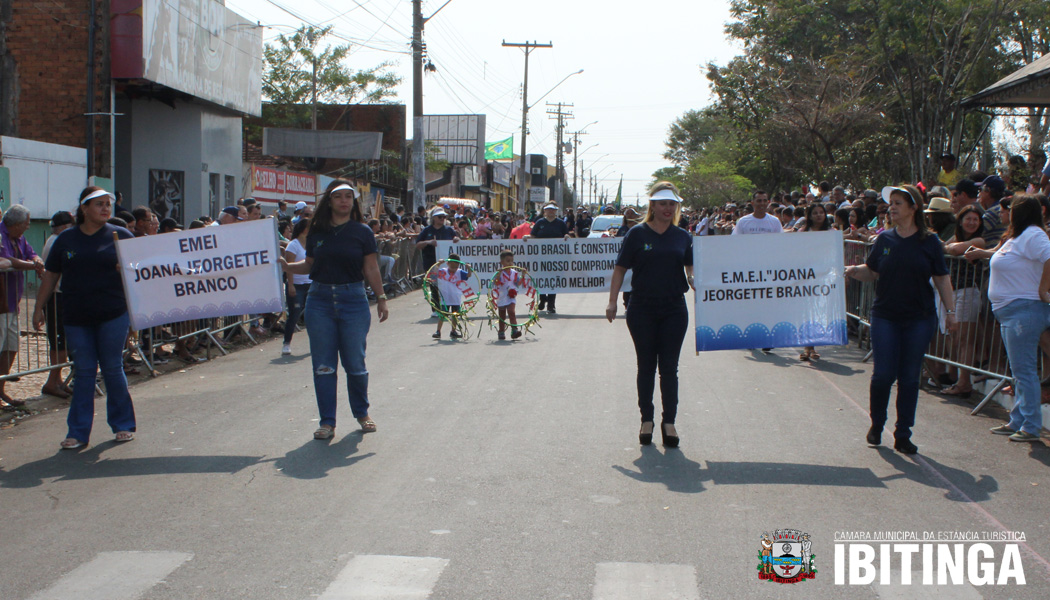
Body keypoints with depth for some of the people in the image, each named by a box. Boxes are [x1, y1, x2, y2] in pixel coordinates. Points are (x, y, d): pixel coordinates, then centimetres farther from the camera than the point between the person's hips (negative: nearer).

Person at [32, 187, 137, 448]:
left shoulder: (121, 236, 3)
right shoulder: (66, 239, 8)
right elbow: (51, 275, 12)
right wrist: (39, 308, 9)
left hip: (113, 314, -2)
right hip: (76, 316, 2)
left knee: (112, 369, 3)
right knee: (83, 372, 4)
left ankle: (123, 425, 17)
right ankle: (78, 432, 9)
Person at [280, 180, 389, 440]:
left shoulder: (362, 232, 1)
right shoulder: (317, 232, 6)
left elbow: (371, 269, 2)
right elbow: (309, 265, 12)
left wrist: (381, 298, -1)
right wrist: (287, 265, -3)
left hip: (353, 299, -2)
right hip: (320, 299, 2)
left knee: (355, 362, 3)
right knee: (323, 365, 3)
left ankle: (362, 413, 25)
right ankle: (327, 422, 11)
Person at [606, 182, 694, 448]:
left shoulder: (683, 236, 6)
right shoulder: (637, 234, -1)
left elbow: (691, 268, 7)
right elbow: (620, 268, 2)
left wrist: (693, 282, -16)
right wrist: (612, 301, -3)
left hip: (674, 309, 1)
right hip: (642, 309, -1)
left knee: (669, 367, 2)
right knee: (646, 366, 7)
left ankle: (669, 421, 8)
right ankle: (646, 419, 18)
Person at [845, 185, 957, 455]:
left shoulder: (929, 242, 0)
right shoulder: (884, 239, 4)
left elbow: (942, 280, 3)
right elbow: (871, 272, 8)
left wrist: (951, 312, 0)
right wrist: (855, 271, -13)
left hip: (920, 319, -1)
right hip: (885, 317, 1)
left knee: (909, 377, 3)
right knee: (883, 374, -3)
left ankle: (903, 435, 13)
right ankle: (877, 424, 21)